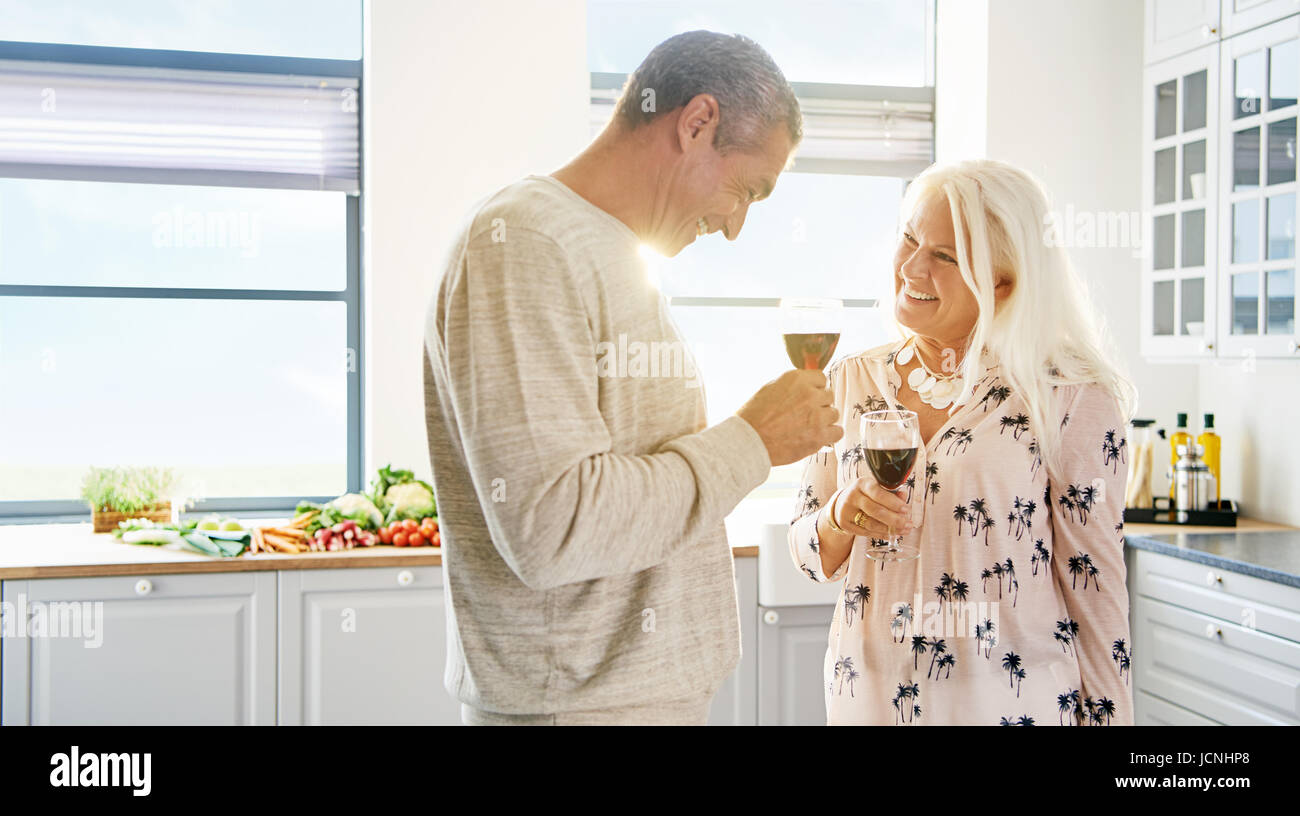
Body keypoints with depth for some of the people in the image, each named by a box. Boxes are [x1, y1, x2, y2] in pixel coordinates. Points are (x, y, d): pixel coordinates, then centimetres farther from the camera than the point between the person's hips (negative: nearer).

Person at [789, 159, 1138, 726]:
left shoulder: (1071, 398, -10)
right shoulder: (850, 383, 2)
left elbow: (1095, 586, -7)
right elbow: (810, 558, 8)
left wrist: (1108, 716, -7)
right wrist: (839, 519, -12)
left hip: (1012, 701, -3)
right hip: (866, 697, 4)